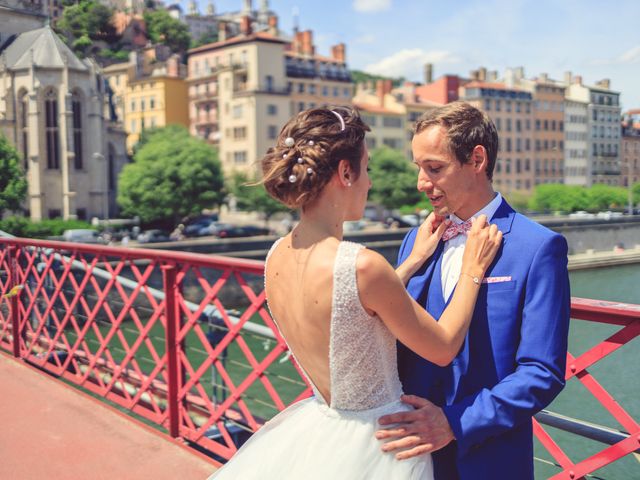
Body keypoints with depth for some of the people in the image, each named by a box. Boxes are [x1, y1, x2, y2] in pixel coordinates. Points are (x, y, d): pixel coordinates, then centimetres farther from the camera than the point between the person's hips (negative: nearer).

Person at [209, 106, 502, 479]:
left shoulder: (278, 255, -5)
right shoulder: (361, 264, -28)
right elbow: (443, 348, -14)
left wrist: (416, 259, 11)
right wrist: (472, 270, -2)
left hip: (320, 427, 7)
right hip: (375, 446, -6)